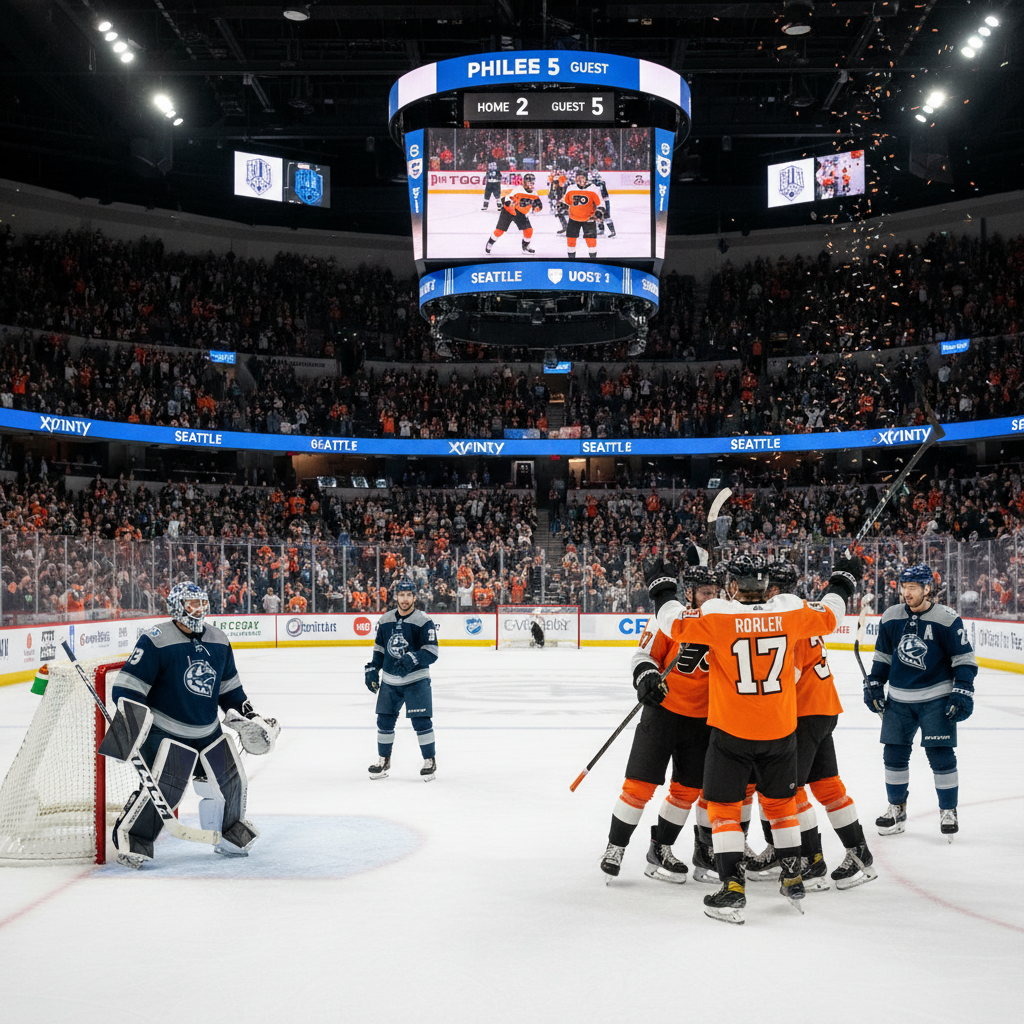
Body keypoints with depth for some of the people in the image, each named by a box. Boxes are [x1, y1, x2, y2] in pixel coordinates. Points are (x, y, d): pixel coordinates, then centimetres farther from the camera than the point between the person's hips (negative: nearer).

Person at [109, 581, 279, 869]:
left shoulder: (219, 642, 6)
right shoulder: (156, 641, -15)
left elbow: (229, 688, 18)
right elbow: (128, 688, -16)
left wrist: (248, 716, 12)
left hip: (208, 732, 7)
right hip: (164, 731, -7)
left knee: (229, 782, 10)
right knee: (164, 786, -20)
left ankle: (229, 838, 31)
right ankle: (129, 841, -5)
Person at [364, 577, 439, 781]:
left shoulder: (423, 622, -9)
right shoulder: (385, 620, 6)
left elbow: (431, 652, -15)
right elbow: (379, 648, 17)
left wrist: (412, 659, -30)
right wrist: (372, 670, 8)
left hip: (416, 680, -5)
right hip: (389, 681, 5)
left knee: (421, 721, -7)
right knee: (384, 720, 8)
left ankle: (430, 760, 7)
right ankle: (383, 760, 24)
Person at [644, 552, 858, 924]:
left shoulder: (717, 615, -16)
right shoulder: (790, 610, -6)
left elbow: (675, 623, -10)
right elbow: (828, 617, 10)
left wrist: (661, 587, 6)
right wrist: (842, 583, 28)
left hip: (731, 731, -3)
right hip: (780, 730, 4)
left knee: (723, 806, 6)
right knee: (781, 802, 21)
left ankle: (733, 888, -1)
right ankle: (793, 880, 28)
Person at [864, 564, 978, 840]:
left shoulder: (947, 619, -10)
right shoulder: (890, 617, 2)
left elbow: (965, 658, -6)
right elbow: (883, 655, 14)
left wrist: (963, 692, -12)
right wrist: (874, 684, 10)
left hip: (937, 698, -4)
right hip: (899, 700, 4)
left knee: (940, 754, -4)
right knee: (894, 754, 6)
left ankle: (948, 811, 12)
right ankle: (897, 809, 21)